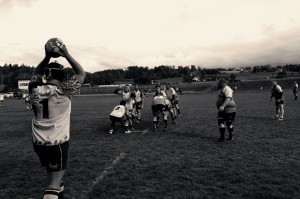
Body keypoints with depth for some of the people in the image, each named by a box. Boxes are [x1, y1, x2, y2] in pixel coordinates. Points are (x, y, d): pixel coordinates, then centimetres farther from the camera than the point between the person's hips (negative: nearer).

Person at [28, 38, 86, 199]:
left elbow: (36, 74, 19)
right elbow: (82, 74, 0)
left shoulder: (35, 90, -2)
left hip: (38, 142, 5)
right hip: (58, 143, -5)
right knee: (53, 184, -1)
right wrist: (66, 55, 1)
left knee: (52, 173, 27)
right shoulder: (64, 91, -12)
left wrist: (47, 57, 14)